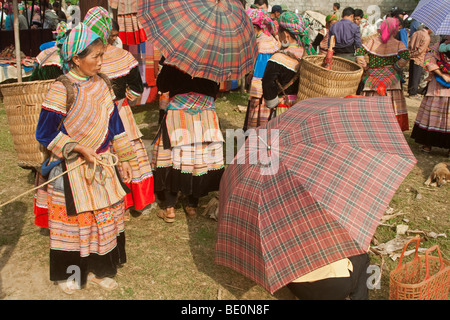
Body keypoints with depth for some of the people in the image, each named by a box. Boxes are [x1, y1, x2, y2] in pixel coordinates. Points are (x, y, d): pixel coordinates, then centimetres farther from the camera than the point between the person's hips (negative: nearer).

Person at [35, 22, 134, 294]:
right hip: (72, 169, -5)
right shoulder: (61, 90, -15)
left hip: (102, 164, 6)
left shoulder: (102, 85, 2)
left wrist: (124, 158, 10)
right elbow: (45, 133, -13)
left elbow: (114, 124, 10)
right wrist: (79, 148, -20)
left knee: (105, 217, 12)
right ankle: (70, 273, 30)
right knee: (75, 219, 7)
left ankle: (98, 269, 31)